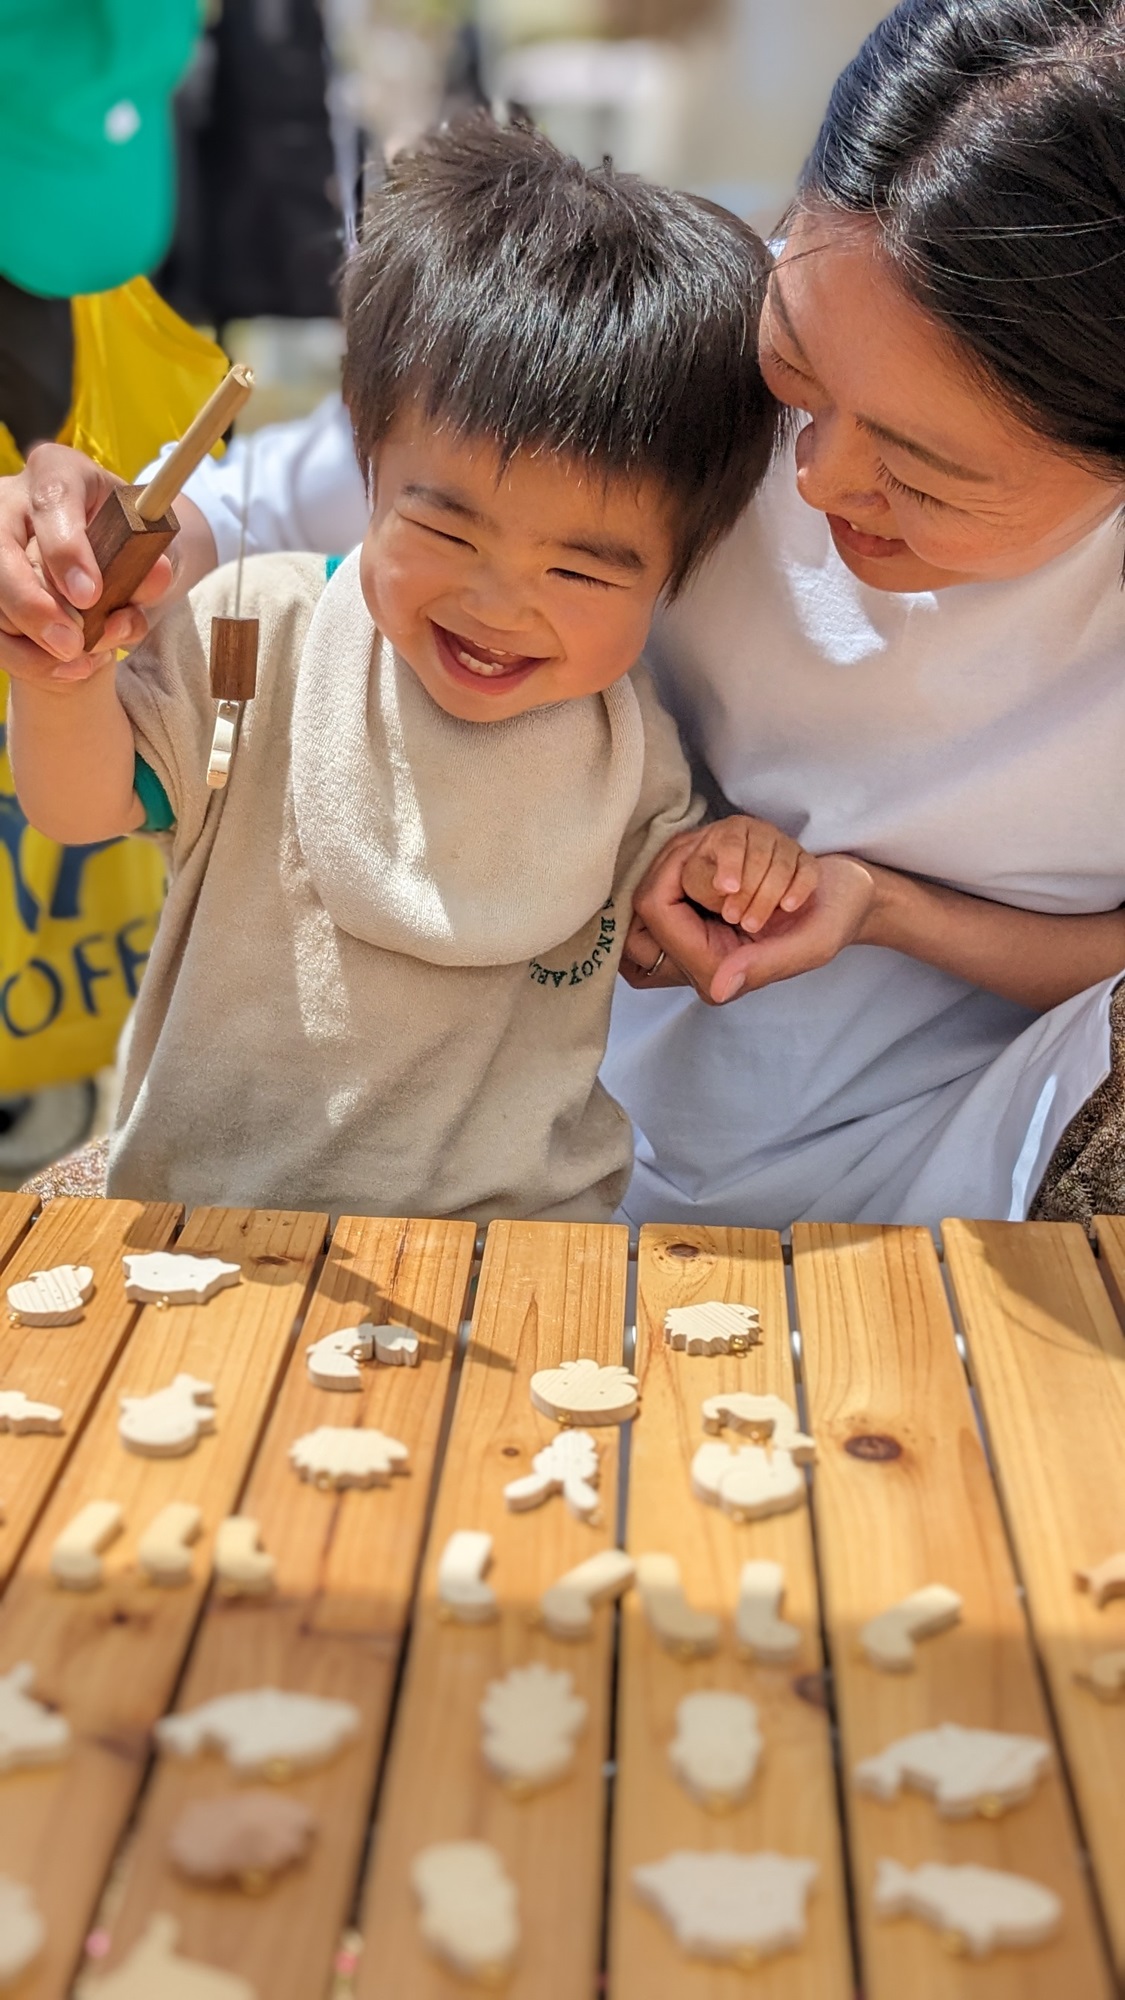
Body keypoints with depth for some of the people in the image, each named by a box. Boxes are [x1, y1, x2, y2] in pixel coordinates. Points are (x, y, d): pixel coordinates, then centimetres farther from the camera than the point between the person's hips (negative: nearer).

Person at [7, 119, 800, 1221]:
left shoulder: (634, 739, -1)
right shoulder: (265, 635, -7)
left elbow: (649, 951, 14)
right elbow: (89, 805, -2)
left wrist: (715, 878, -7)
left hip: (516, 1223, -1)